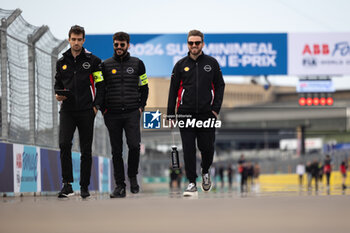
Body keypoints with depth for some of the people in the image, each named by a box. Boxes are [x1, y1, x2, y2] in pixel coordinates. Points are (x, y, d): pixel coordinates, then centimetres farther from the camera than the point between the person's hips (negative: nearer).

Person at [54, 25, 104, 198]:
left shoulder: (93, 60, 2)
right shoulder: (62, 62, 11)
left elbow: (101, 84, 2)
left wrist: (96, 105, -7)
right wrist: (58, 94, 0)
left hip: (86, 112, -2)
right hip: (67, 110, 2)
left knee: (86, 150, 3)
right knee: (64, 144, -16)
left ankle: (84, 187, 12)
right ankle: (67, 184, -11)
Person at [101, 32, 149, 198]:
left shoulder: (137, 64, 7)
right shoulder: (106, 65, 7)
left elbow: (144, 87, 14)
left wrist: (141, 106, 4)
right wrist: (103, 109, 3)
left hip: (132, 113, -1)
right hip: (112, 115, 1)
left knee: (134, 145, -15)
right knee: (116, 151, 3)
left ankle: (133, 176, 9)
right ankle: (120, 186, 9)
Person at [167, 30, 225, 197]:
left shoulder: (212, 63, 6)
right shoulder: (181, 65, 6)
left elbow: (220, 85, 9)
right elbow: (173, 89, 9)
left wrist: (216, 108, -1)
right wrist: (171, 114, 5)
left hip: (207, 114, 0)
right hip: (186, 114, 0)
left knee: (207, 147, 4)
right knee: (188, 149, -4)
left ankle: (205, 172, 33)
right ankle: (192, 183, 1)